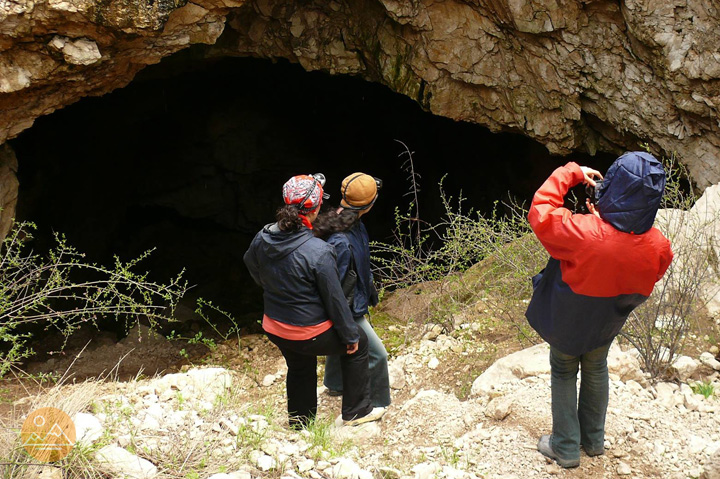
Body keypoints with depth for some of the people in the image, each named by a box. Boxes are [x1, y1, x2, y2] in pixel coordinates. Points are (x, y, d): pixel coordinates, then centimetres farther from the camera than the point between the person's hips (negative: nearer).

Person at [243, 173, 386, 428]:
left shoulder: (263, 238, -11)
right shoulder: (318, 252, -30)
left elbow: (251, 265, 12)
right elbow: (335, 299, -20)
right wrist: (350, 335, -4)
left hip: (274, 329, 6)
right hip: (309, 334, -6)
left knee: (300, 369, 32)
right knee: (359, 344, 20)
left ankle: (299, 424, 51)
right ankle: (356, 411, 31)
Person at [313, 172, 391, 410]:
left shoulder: (355, 224, -7)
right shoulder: (341, 242, -37)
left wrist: (370, 288, 24)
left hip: (357, 300, 10)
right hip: (348, 310, -10)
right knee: (377, 355, 3)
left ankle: (334, 385, 54)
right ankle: (377, 404, 23)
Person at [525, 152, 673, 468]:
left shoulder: (585, 234, -42)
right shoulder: (659, 248, -26)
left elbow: (540, 212, -28)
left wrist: (571, 173, -19)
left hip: (568, 323, -4)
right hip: (607, 324, 4)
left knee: (563, 374, 19)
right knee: (596, 371, 28)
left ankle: (565, 448, 31)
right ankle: (593, 439, 46)